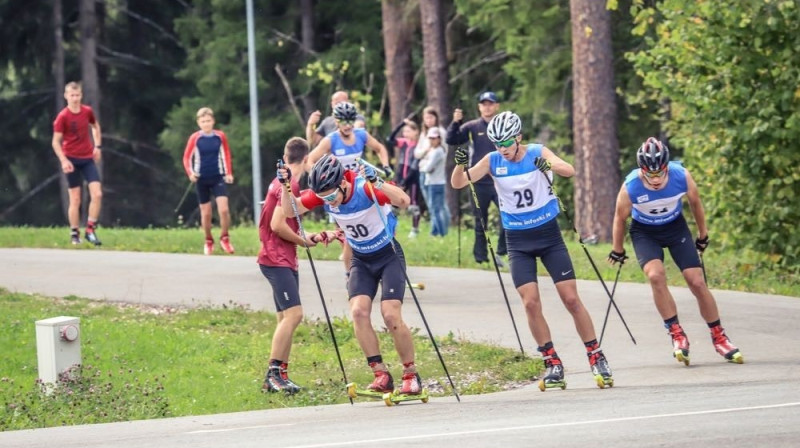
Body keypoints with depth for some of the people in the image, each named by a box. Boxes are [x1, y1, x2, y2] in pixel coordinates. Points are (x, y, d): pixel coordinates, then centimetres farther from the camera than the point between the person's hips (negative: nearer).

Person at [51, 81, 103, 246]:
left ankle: (90, 230, 1)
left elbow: (95, 126, 23)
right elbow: (56, 142, -11)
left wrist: (97, 146, 13)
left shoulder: (87, 112, 1)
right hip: (72, 160, -4)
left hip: (88, 158, 4)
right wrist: (64, 160, -22)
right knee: (75, 199, -1)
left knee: (97, 194, -9)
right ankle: (74, 234, 10)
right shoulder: (63, 117, -11)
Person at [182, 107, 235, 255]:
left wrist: (229, 173, 4)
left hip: (218, 177, 0)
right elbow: (187, 157, -1)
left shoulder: (220, 136, -3)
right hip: (201, 179, 0)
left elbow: (226, 154, 10)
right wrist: (190, 173, -16)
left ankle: (224, 238, 4)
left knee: (224, 209, -14)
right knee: (206, 213, 5)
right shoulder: (195, 138, -7)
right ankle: (208, 241, 23)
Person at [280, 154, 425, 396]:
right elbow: (290, 211, -4)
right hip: (361, 260, 5)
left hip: (389, 256, -5)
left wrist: (376, 183, -58)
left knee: (391, 316, -15)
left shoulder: (365, 187, -29)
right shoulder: (324, 194, -13)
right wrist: (286, 187, -22)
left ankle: (411, 376, 0)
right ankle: (381, 374, -10)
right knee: (358, 312, -15)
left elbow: (404, 201, -44)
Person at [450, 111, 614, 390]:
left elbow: (569, 171, -27)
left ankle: (596, 358, 7)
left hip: (549, 235, -1)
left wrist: (549, 166, -48)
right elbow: (458, 184, -10)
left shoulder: (538, 153, -10)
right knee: (531, 303, -10)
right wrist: (460, 165, -31)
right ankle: (553, 364, 2)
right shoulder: (493, 161, -5)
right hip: (518, 242, 1)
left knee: (571, 298, -4)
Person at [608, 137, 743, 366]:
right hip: (644, 232, -2)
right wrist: (617, 251, 3)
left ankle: (719, 337, 12)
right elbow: (620, 218, -10)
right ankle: (676, 334, -13)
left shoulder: (682, 176, -26)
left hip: (675, 227, 2)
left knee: (697, 282, -4)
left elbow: (695, 203, -4)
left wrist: (702, 235, 8)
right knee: (655, 275, -27)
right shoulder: (630, 187, -29)